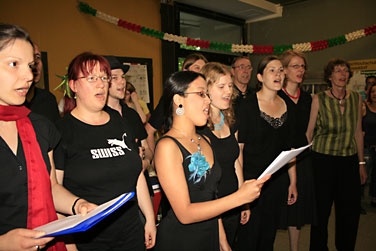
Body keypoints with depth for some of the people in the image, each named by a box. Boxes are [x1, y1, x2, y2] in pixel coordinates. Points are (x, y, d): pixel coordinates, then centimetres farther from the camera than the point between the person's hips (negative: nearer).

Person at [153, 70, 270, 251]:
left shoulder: (205, 141, 5)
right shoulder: (167, 146, -19)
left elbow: (210, 199, 11)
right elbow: (184, 213, -21)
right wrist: (240, 197, -22)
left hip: (210, 236, 7)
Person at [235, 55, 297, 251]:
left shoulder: (287, 106, 7)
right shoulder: (247, 106, -9)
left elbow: (289, 149, 11)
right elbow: (238, 147, -12)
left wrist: (293, 182, 11)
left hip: (278, 181, 5)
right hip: (251, 179, -5)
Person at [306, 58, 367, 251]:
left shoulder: (356, 98, 5)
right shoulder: (318, 99, -6)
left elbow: (358, 133, 10)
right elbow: (309, 132, -4)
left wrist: (361, 163, 11)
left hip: (350, 161, 4)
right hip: (323, 161, -3)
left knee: (351, 212, 11)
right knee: (321, 210, 7)